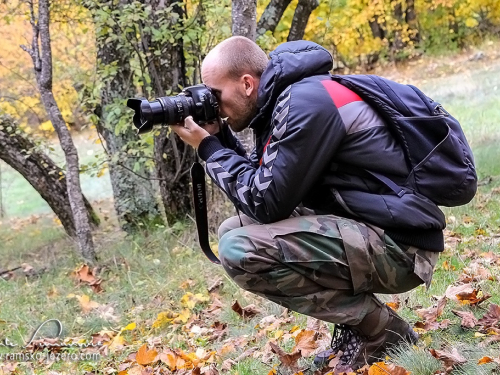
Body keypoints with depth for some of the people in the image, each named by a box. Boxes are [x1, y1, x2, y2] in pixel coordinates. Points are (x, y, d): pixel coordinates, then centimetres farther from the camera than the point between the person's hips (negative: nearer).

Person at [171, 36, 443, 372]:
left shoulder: (305, 101, -19)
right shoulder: (281, 102, 11)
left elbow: (267, 203, -19)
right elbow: (261, 182, 18)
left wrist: (208, 148, -7)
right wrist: (219, 137, 6)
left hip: (398, 244, -10)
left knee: (240, 251, -21)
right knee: (234, 230, 13)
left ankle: (382, 331, -7)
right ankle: (356, 325, 10)